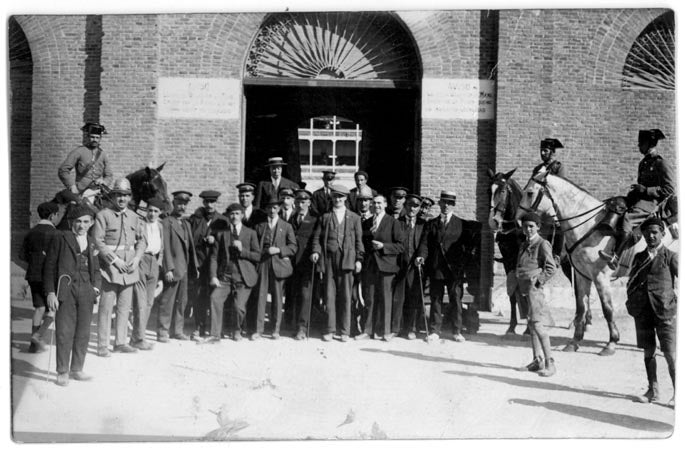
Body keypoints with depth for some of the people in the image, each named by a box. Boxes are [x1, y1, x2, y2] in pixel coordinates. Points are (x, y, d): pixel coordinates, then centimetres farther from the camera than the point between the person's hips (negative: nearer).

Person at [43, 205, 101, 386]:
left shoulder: (92, 243, 16)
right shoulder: (60, 238, 2)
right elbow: (50, 266, 0)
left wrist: (96, 287, 4)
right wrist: (50, 292, -7)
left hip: (86, 291, 4)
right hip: (65, 289, -4)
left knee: (83, 333, 5)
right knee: (64, 332, -3)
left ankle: (76, 369, 17)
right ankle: (62, 372, 7)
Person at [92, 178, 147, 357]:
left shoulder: (133, 216, 11)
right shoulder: (103, 215, -5)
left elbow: (142, 239, 14)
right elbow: (98, 241, -10)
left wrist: (136, 258, -1)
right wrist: (115, 259, -15)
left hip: (129, 267, 5)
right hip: (110, 266, -5)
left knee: (125, 306, 10)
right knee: (106, 307, -3)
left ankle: (120, 342, 20)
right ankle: (103, 346, 3)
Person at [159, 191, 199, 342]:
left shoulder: (186, 224, 19)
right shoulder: (166, 222, -6)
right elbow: (165, 248, -12)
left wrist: (195, 266, 15)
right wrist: (168, 269, -17)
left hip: (185, 269, 7)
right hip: (173, 268, -7)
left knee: (181, 301, 10)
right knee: (167, 301, -4)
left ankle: (176, 330, 18)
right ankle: (162, 332, 3)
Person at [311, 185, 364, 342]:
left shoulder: (354, 218, 10)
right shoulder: (325, 217, 13)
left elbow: (358, 240, 8)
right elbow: (317, 237, 11)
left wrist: (359, 259, 0)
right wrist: (316, 251, -6)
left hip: (347, 259, -1)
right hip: (328, 259, 1)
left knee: (346, 296, 0)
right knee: (329, 295, 1)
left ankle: (344, 331, 6)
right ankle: (330, 330, 8)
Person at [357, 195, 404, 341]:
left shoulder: (393, 223, 1)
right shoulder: (366, 223, 14)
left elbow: (400, 246, -3)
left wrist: (383, 246, -14)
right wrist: (368, 232, -4)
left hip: (385, 265, -3)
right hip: (369, 266, 4)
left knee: (385, 299, 1)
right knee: (369, 299, 5)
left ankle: (384, 331, 10)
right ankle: (367, 330, 11)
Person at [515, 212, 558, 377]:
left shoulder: (542, 244, -7)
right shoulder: (523, 245, 16)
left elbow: (551, 267, -14)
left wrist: (539, 281, -14)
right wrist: (519, 284, 13)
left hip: (535, 288, -9)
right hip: (524, 289, 9)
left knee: (538, 325, -14)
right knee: (531, 325, 12)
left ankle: (550, 363, -11)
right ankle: (537, 360, 20)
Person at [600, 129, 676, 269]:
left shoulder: (661, 164, -6)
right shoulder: (643, 163, 20)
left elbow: (670, 190, -12)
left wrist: (645, 190, -17)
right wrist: (635, 191, 14)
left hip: (652, 202, -10)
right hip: (639, 200, 10)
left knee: (628, 218, -32)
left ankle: (615, 257, -41)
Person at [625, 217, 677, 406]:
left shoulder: (670, 256, 0)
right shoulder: (639, 257, 13)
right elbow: (630, 282, 19)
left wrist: (677, 306, -7)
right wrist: (632, 302, 6)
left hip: (664, 311, -4)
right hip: (643, 312, 4)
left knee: (670, 354, -4)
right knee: (648, 352, 9)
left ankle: (677, 394, 5)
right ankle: (653, 391, 19)